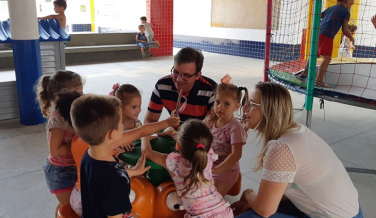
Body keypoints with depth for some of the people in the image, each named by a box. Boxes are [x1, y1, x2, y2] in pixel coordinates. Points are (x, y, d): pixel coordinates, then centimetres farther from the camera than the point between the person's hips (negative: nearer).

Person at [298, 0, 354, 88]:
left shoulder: (330, 8, 21)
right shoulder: (346, 12, 4)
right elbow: (345, 30, -1)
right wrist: (351, 38, 16)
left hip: (318, 33, 7)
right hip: (327, 36, -7)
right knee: (327, 58, -9)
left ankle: (305, 73, 28)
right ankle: (319, 80, -19)